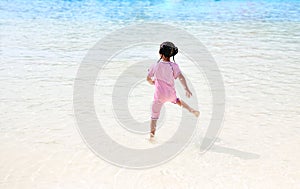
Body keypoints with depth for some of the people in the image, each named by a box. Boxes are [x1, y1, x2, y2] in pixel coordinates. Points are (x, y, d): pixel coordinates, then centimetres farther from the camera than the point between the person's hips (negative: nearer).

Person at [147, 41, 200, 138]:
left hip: (159, 95, -2)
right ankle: (192, 110, 29)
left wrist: (153, 83, 27)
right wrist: (186, 89, -27)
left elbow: (148, 78, 6)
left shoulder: (155, 65, -5)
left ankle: (152, 134, 7)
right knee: (176, 100, 37)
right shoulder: (174, 66, -6)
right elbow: (181, 77, -21)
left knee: (154, 115, 7)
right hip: (171, 94, 2)